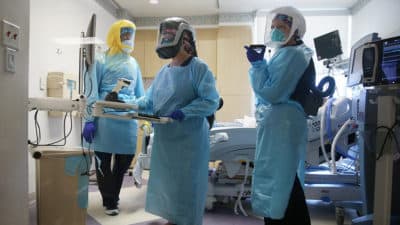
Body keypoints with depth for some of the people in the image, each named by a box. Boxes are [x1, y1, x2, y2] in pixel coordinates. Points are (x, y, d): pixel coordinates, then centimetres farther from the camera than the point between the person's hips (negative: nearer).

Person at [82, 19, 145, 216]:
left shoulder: (133, 63, 17)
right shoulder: (101, 61, 2)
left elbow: (140, 93, 18)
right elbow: (91, 92, -4)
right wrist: (89, 120, -10)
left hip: (129, 118, 5)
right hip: (105, 118, -4)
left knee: (125, 160, 10)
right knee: (103, 161, 5)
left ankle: (112, 198, 31)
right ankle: (109, 202, 21)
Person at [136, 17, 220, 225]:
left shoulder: (199, 68, -11)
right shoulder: (163, 71, 11)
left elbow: (211, 102, -18)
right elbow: (149, 100, 13)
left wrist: (184, 112, -27)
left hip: (189, 139, -7)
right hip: (164, 138, 8)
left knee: (186, 186, 4)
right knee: (166, 183, 18)